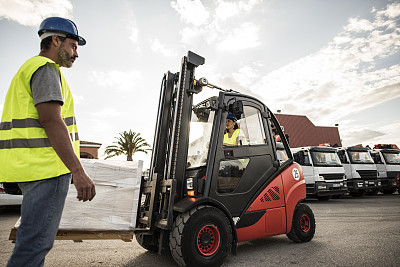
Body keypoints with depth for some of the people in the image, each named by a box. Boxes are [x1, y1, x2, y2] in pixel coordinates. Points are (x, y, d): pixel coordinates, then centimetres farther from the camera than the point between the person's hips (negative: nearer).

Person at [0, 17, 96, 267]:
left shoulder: (27, 70, 26)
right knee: (36, 241, -4)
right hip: (46, 166, -11)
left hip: (33, 167, 11)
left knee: (36, 238, 20)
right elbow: (51, 121, -21)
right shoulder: (45, 68, -7)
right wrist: (78, 171, -26)